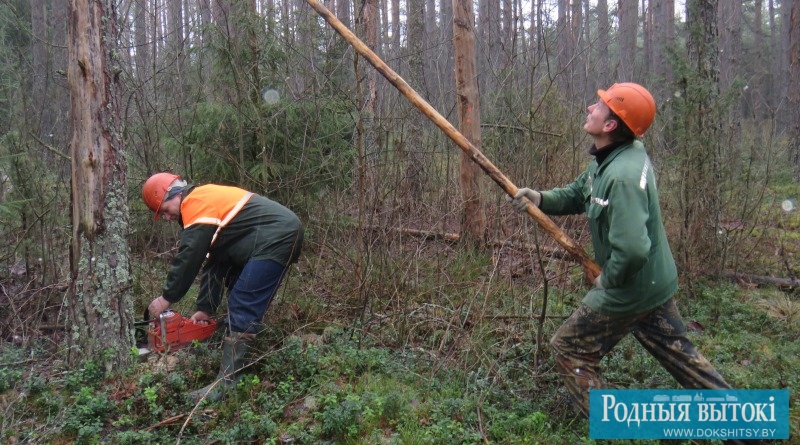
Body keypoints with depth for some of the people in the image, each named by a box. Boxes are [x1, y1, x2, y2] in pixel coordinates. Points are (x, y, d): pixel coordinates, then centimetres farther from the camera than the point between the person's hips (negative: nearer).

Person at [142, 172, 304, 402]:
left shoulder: (196, 203, -7)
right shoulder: (207, 201, 23)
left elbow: (188, 258, -9)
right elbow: (213, 262, 21)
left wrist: (166, 298, 3)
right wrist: (206, 308, 18)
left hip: (277, 238, -11)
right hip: (283, 234, 11)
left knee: (242, 309, -11)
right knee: (246, 305, 18)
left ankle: (228, 383, -10)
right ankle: (243, 364, 24)